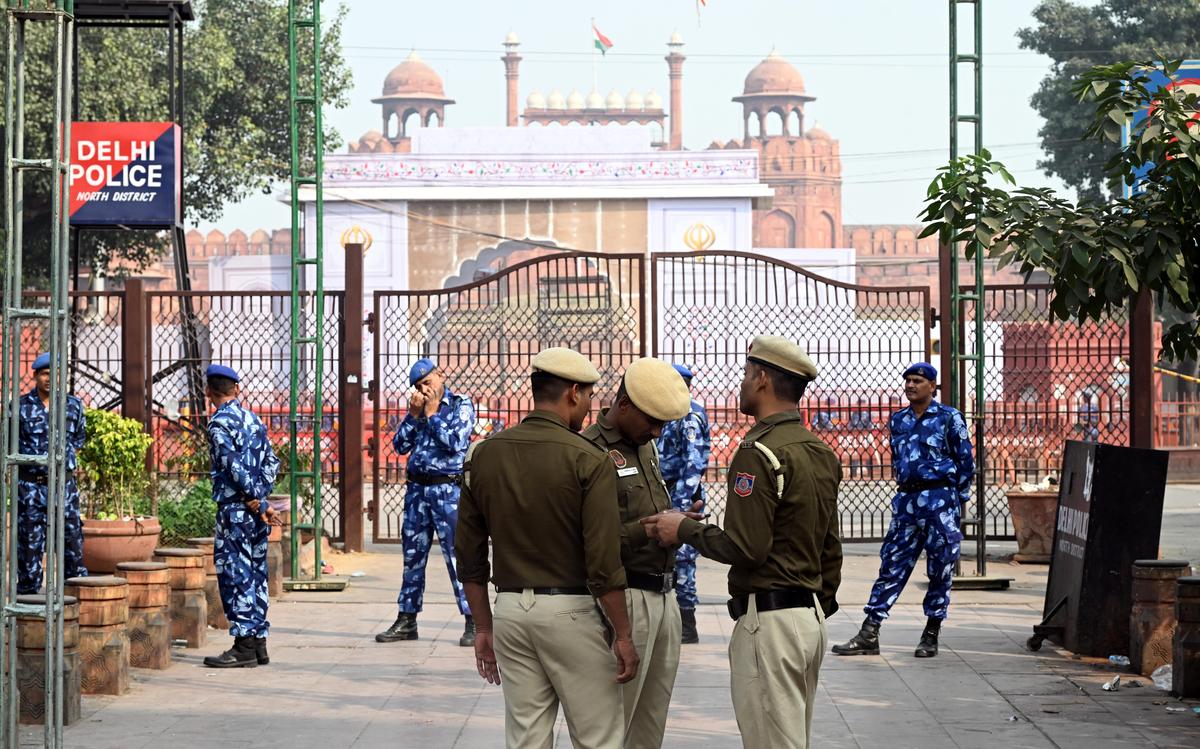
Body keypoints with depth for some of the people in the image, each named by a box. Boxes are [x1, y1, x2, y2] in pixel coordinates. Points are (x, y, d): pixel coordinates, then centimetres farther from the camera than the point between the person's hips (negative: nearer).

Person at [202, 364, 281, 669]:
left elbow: (235, 467, -17)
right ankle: (258, 642, 14)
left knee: (235, 575, -5)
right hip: (256, 510, 8)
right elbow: (271, 461, 11)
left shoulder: (219, 423, -11)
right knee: (255, 574, 11)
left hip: (235, 509, -8)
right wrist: (260, 497, 4)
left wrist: (258, 502, -12)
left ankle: (244, 646, -6)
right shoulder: (253, 419, 13)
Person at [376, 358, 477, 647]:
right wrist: (414, 415, -2)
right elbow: (400, 446, 8)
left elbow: (455, 443, -15)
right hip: (417, 489, 6)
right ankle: (406, 621, 17)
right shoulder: (418, 408, 15)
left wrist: (433, 414, -8)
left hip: (447, 489, -6)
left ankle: (472, 623, -6)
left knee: (456, 555, -8)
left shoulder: (461, 406, 0)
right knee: (413, 555, 10)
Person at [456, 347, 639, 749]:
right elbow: (603, 562, -14)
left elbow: (470, 557, 8)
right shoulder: (589, 460, -11)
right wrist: (623, 634, -6)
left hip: (510, 610, 5)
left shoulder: (483, 455, 5)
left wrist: (483, 627, 16)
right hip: (571, 610, -5)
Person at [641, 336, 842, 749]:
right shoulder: (822, 453, 12)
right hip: (811, 617, 9)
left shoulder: (759, 453, -16)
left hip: (768, 619, -9)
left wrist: (684, 528, -7)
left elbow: (745, 547, -21)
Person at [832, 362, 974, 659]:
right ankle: (869, 634, -1)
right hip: (906, 500, 5)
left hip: (939, 498, -5)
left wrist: (957, 499, -1)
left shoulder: (948, 418, -2)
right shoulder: (898, 420, 13)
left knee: (940, 569, 1)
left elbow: (965, 461, 0)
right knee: (891, 565, 2)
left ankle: (931, 634, 10)